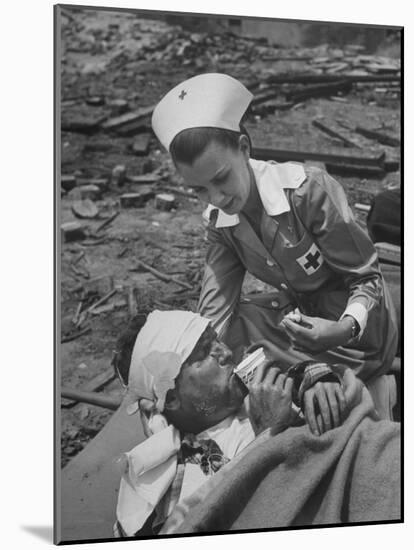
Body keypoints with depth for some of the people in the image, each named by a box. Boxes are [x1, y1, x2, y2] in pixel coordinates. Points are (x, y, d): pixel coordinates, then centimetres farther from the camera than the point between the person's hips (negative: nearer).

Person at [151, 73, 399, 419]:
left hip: (353, 328, -7)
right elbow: (214, 319, -12)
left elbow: (368, 278, -18)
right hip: (299, 312, 7)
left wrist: (344, 330, -39)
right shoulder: (221, 222, -9)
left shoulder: (309, 190, -26)